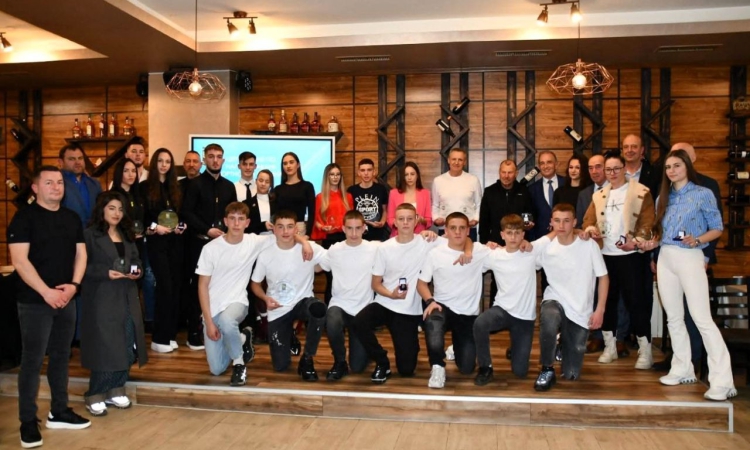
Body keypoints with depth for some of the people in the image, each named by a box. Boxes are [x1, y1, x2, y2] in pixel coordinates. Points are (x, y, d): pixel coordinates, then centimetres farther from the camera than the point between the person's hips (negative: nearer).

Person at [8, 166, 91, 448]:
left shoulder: (72, 218, 10)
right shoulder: (24, 217, -6)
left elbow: (81, 253, 10)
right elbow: (19, 260, -14)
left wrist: (74, 285, -7)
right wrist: (46, 292, -19)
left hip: (67, 299, 5)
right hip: (35, 301, -5)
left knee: (61, 357, 13)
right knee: (32, 360, 0)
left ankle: (59, 412, 24)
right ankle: (28, 422, 10)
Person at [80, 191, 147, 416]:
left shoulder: (127, 235, 16)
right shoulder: (90, 235, -4)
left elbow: (136, 260, 18)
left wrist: (137, 271, -3)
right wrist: (106, 273, -20)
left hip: (127, 298, 6)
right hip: (101, 299, -6)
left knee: (128, 347, 6)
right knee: (105, 347, -6)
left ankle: (115, 390, 21)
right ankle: (95, 395, 10)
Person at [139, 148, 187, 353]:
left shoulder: (175, 188, 13)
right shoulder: (145, 187, 0)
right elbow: (139, 216, -4)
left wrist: (181, 227, -4)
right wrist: (154, 227, -18)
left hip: (175, 241, 5)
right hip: (156, 242, -5)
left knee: (176, 286, 5)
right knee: (165, 286, -10)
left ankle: (170, 335, 15)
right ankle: (159, 338, 0)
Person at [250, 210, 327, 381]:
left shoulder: (310, 248, -13)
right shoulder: (265, 254, -8)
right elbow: (255, 283, 4)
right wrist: (266, 298, -13)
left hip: (303, 302, -1)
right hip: (277, 310, 1)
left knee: (319, 309, -40)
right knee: (280, 365, -2)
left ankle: (307, 358, -15)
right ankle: (288, 336, 34)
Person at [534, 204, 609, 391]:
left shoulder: (589, 245, -9)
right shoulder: (546, 247, -4)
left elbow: (603, 277, -1)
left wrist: (600, 310, -7)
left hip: (581, 311, 0)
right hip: (555, 301, 0)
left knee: (571, 374, 4)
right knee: (549, 318, -41)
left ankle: (566, 344, 39)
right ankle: (547, 369, -18)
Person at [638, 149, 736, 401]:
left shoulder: (703, 194, -2)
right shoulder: (663, 198, 13)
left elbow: (717, 229, -3)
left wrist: (697, 240, -19)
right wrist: (652, 243, -3)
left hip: (690, 258, -6)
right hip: (665, 258, 6)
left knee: (702, 319, -11)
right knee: (674, 318, 10)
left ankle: (722, 381, -7)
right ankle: (682, 370, 20)